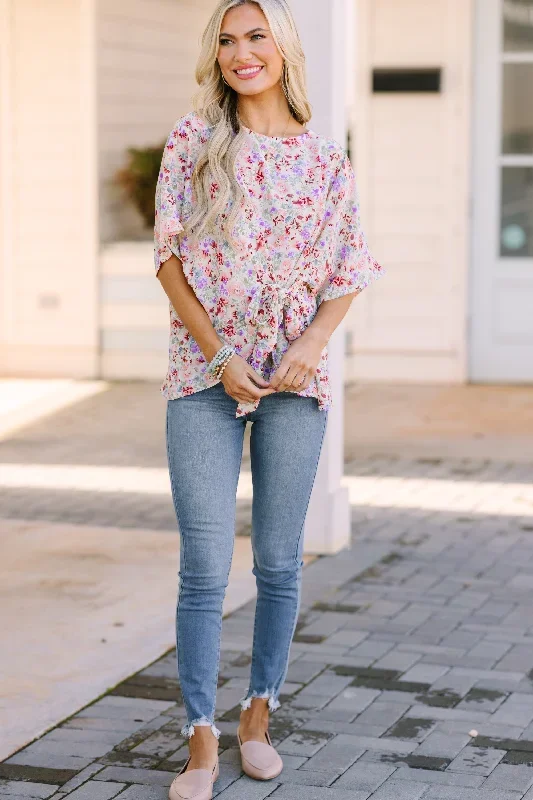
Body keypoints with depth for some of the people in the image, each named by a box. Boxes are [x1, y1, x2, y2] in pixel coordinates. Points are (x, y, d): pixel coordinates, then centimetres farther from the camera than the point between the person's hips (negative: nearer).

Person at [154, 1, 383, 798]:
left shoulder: (326, 158, 6)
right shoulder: (193, 139, 2)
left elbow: (348, 274, 7)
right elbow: (169, 255, -2)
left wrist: (312, 344, -10)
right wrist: (220, 356, -9)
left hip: (296, 376, 2)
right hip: (204, 374, -1)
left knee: (279, 561, 8)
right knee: (205, 565, -4)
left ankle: (259, 715, 23)